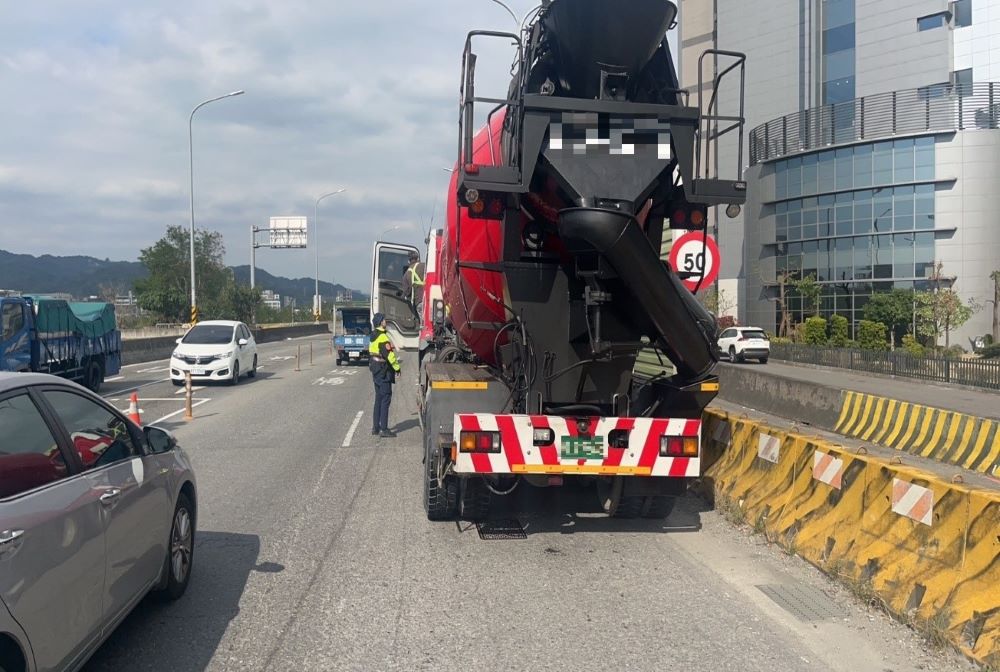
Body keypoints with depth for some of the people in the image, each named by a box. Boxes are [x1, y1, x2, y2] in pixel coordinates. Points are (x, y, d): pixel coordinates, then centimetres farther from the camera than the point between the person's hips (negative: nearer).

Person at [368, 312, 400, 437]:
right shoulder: (383, 337, -18)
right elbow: (389, 354, -21)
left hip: (375, 369, 10)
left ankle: (375, 427, 19)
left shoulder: (374, 336, 13)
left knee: (379, 398, 15)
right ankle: (383, 429, -7)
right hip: (383, 369, -10)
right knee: (386, 398, -6)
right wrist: (397, 367, -13)